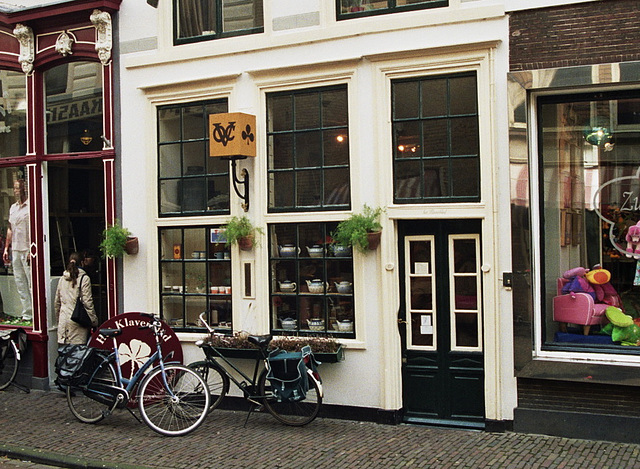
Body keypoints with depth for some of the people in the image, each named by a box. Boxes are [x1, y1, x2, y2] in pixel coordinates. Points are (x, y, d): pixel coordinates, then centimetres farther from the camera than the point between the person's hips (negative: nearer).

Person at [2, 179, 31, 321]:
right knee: (19, 282, 8)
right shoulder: (13, 208, 17)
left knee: (32, 283, -6)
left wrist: (31, 250, -18)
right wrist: (6, 248, 16)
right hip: (15, 250, 8)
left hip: (27, 250, -8)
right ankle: (27, 314, 13)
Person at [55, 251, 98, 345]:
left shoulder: (62, 279, 11)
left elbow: (57, 303, 18)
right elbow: (87, 302, -9)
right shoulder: (84, 278, -6)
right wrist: (94, 321, -2)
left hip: (63, 321, 6)